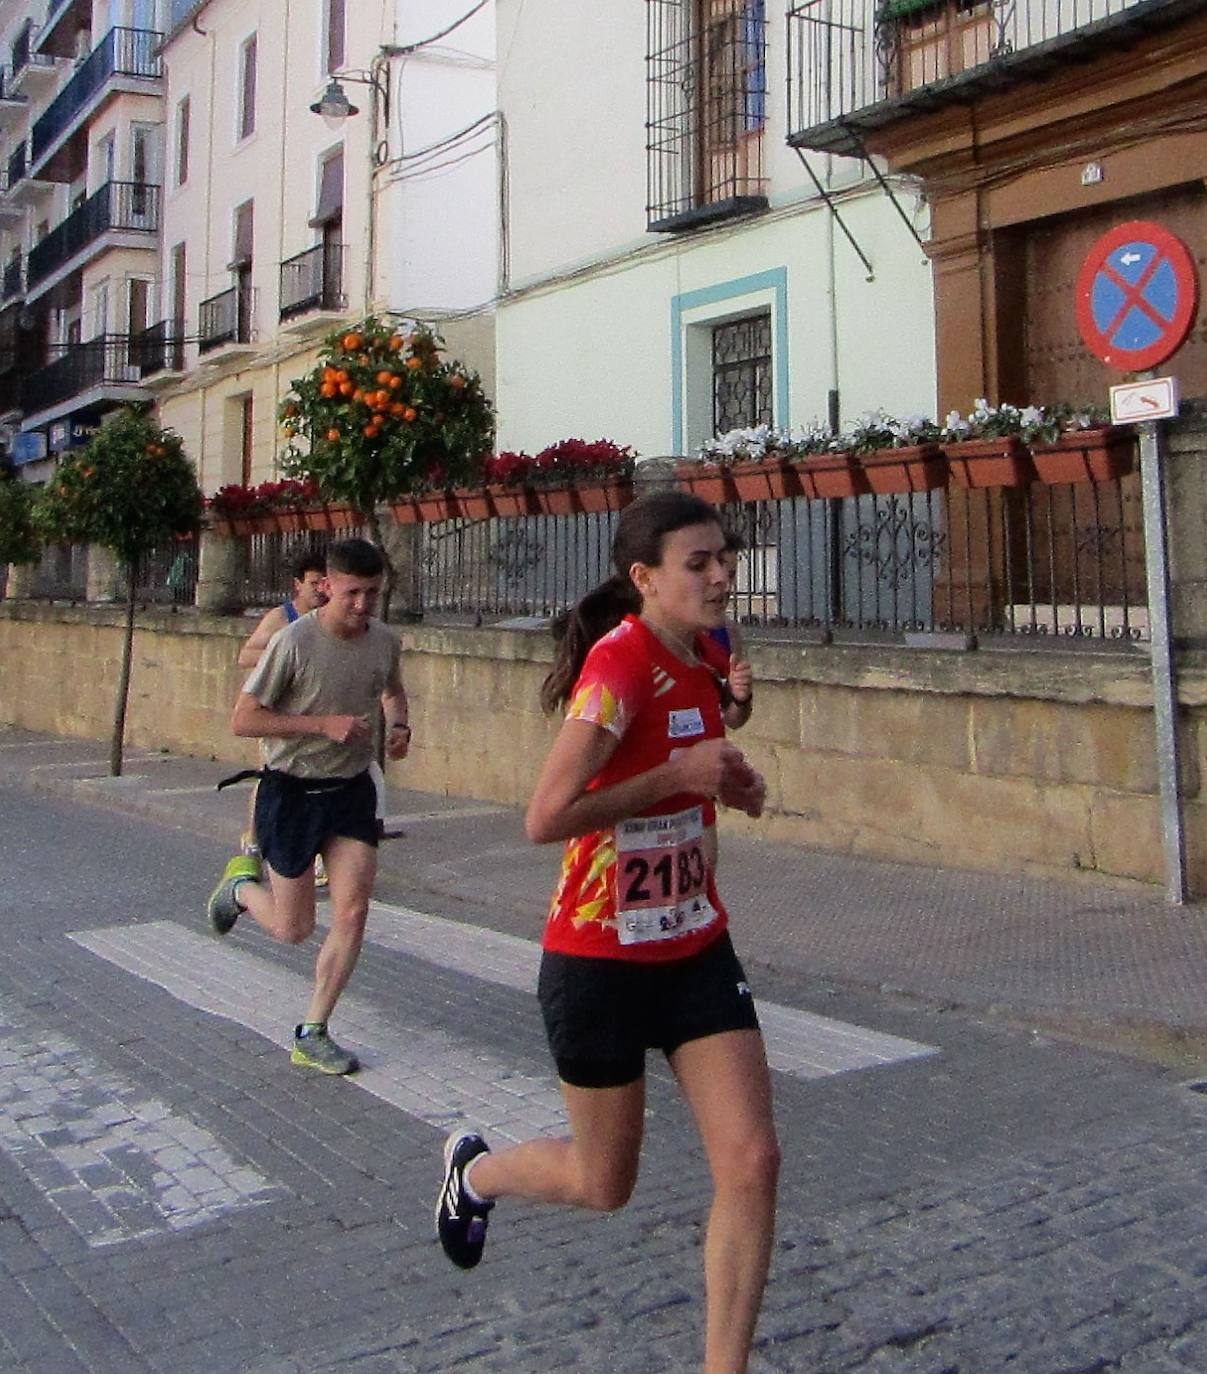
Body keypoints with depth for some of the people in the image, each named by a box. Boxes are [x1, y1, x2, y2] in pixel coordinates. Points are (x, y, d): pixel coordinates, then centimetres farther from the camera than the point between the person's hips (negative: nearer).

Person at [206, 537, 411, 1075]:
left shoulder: (385, 641, -1)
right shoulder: (294, 642, -19)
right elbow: (243, 719, -17)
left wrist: (398, 724, 0)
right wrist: (323, 724, -24)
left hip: (351, 790, 4)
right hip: (291, 793, -4)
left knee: (353, 913, -5)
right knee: (292, 929, 6)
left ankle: (312, 1035, 10)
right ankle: (242, 885, 39)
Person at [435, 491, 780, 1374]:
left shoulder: (700, 661, 4)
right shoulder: (621, 662, -22)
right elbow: (546, 818, -29)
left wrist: (726, 782, 4)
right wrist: (681, 774, -24)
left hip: (696, 949, 7)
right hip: (600, 962, -7)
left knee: (752, 1162, -3)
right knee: (606, 1185, 13)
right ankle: (474, 1170, 44)